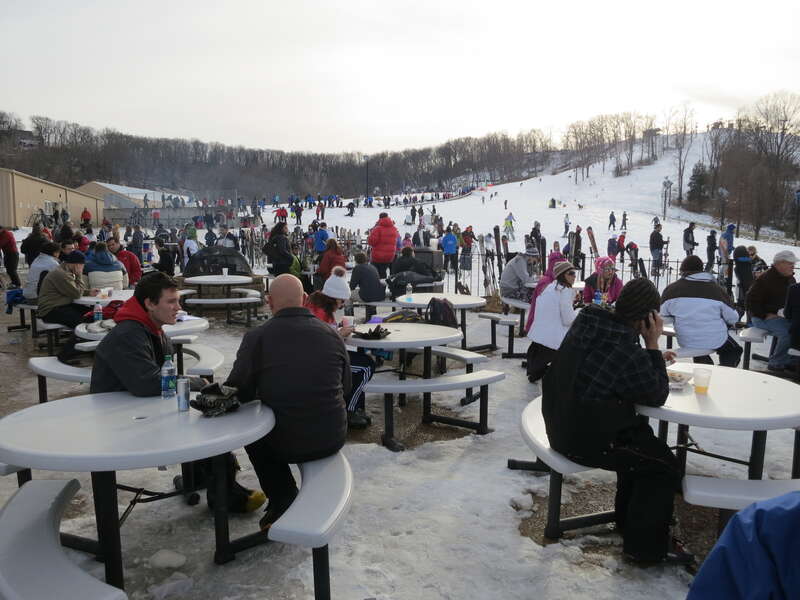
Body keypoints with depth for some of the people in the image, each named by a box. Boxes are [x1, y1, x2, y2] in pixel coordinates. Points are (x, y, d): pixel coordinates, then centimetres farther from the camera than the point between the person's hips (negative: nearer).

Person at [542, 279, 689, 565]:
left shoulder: (586, 323, -1)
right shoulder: (629, 353, -26)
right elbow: (657, 396, -8)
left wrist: (652, 358, 11)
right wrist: (653, 345, -9)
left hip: (562, 423, 9)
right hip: (587, 440, -9)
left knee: (642, 436, 27)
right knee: (663, 466, 6)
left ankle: (628, 520, 42)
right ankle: (645, 547, 20)